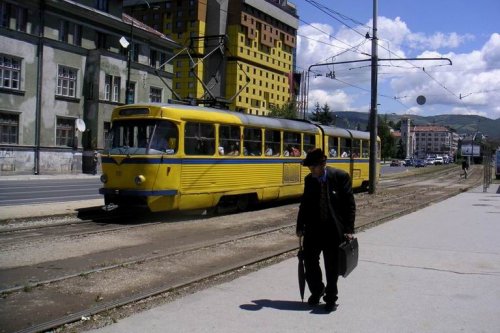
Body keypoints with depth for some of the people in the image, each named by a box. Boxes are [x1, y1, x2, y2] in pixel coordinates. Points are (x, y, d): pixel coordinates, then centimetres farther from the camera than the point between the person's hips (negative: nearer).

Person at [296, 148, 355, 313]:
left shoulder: (341, 177, -10)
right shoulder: (309, 179, 3)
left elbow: (349, 204, -8)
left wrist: (349, 229, -13)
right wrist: (300, 226, 8)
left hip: (334, 230, -4)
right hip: (313, 228, 4)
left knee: (332, 267, 5)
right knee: (309, 262, 8)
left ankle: (331, 298, 23)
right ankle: (316, 291, 32)